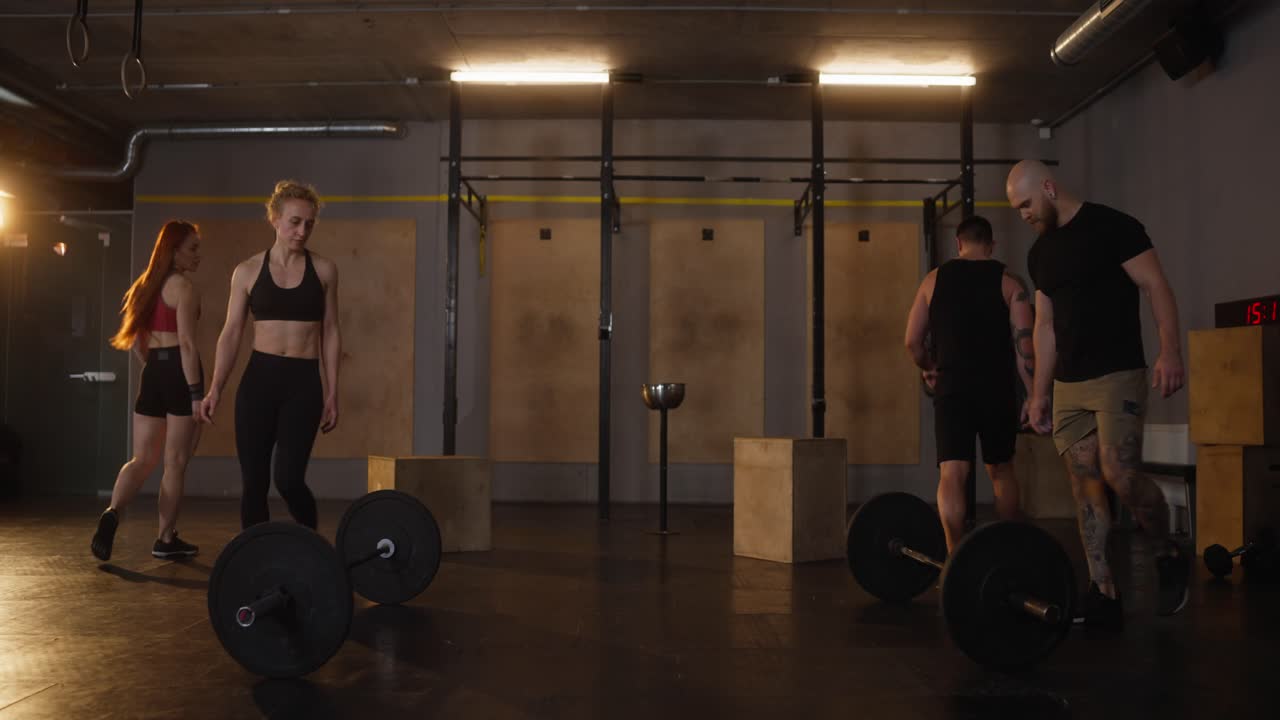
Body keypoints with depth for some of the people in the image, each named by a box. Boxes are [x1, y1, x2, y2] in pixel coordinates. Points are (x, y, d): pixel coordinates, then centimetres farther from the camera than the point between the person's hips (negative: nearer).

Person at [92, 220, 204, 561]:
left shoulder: (148, 285, 16)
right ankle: (166, 540, 10)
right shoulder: (184, 287, -9)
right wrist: (197, 393, -18)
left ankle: (112, 512, -17)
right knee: (175, 462, 2)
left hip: (152, 373, 7)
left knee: (143, 459, 9)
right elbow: (186, 343, -17)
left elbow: (134, 339, 20)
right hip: (178, 373, -7)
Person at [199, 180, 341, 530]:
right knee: (254, 481, 4)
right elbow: (232, 332, 5)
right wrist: (215, 388, -5)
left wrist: (332, 393, 3)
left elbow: (330, 333, 6)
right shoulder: (247, 271, 5)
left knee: (288, 479, -10)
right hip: (258, 379, 1)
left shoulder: (324, 270, 4)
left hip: (304, 382, -1)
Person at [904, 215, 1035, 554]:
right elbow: (1024, 343, -5)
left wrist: (928, 369, 25)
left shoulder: (934, 280, 7)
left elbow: (912, 341, 7)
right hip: (997, 389, 1)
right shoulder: (1009, 283, 4)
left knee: (952, 473, -5)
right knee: (1001, 469, 18)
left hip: (952, 389, -1)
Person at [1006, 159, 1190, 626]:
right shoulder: (1040, 253, 15)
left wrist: (1170, 351, -24)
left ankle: (1170, 556, 11)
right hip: (1067, 386, 7)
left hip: (1117, 376, -7)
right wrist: (1039, 392, 16)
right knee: (1085, 485, 3)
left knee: (1120, 475, -17)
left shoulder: (1111, 226, -6)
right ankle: (1104, 595, 7)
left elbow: (1156, 286, -11)